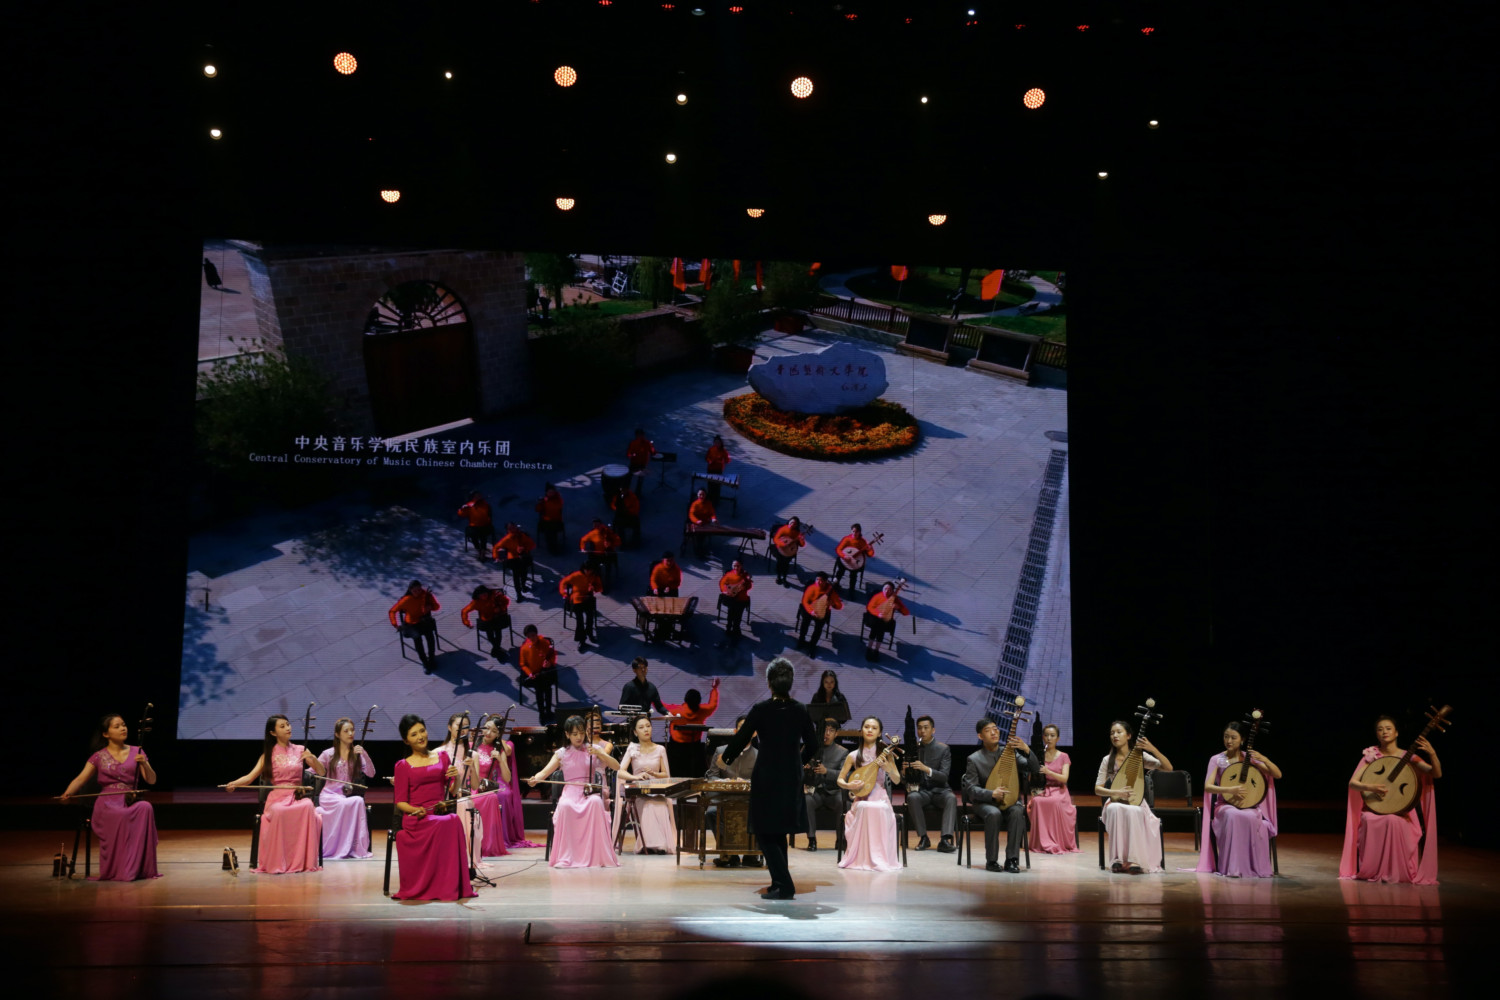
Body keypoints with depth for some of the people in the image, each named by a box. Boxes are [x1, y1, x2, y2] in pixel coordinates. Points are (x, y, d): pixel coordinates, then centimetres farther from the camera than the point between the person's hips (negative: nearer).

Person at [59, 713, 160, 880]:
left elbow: (152, 780, 10)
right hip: (107, 803, -2)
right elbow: (81, 779, -1)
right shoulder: (98, 757, 11)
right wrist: (68, 793, -22)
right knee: (121, 816, -40)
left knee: (145, 808, -36)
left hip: (130, 801, 2)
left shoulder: (136, 752, 15)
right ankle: (117, 870, -30)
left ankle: (141, 867, -30)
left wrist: (144, 764, -9)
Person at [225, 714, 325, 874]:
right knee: (279, 812, -39)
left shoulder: (300, 750, 14)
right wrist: (233, 783, -17)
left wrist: (313, 758, -7)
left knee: (308, 807, -37)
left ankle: (303, 861, -29)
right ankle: (277, 863, -26)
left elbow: (321, 772, 12)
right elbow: (250, 777, 3)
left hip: (297, 796, 1)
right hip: (276, 798, -1)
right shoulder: (269, 754, 12)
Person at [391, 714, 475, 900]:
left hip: (441, 812, 2)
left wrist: (456, 777, -7)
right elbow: (400, 802, 6)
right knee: (446, 823, -36)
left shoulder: (442, 757, 18)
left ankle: (452, 885, -30)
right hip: (416, 818, -2)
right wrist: (415, 810, -15)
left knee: (454, 820, -36)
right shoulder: (403, 766, 11)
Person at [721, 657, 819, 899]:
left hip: (766, 777, -5)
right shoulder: (800, 711, -1)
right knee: (778, 831, 19)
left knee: (764, 833, 3)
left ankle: (784, 885, -7)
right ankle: (780, 882, 21)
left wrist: (726, 757, 14)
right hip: (791, 778, 5)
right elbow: (812, 745, 8)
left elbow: (740, 740, -6)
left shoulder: (760, 710, -12)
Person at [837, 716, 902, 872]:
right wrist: (849, 785, -12)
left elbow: (897, 780, 4)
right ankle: (862, 858, -25)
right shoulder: (853, 756, 7)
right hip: (861, 799, 0)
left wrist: (888, 768, -17)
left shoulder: (885, 754, 6)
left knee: (879, 809, -37)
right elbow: (840, 780, 10)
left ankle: (879, 858, -25)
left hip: (880, 798, 0)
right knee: (865, 808, -36)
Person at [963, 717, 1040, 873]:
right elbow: (971, 789, -7)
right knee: (994, 814, -36)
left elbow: (1034, 769, -2)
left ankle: (1012, 860, -26)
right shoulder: (974, 759, -1)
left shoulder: (1010, 752, 6)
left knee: (1017, 812, -33)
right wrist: (992, 793, -25)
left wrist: (1026, 750, -21)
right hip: (985, 803, -2)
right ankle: (991, 860, -21)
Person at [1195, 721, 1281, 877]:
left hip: (1249, 805, 1)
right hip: (1225, 805, -1)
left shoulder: (1249, 757, 6)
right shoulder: (1217, 759, 2)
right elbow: (1208, 786, -8)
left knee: (1250, 817, -36)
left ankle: (1256, 867, -23)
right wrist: (1230, 790, -22)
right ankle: (1233, 867, -32)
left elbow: (1278, 775, 2)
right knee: (1234, 816, -38)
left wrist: (1264, 759, -15)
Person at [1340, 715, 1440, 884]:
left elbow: (1437, 774, -8)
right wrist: (1370, 787, -24)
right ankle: (1371, 870, -12)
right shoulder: (1371, 755, 2)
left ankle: (1393, 872, -16)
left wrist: (1432, 754, -25)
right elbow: (1352, 782, -4)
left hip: (1401, 810, -1)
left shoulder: (1407, 756, 2)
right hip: (1375, 808, 1)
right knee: (1369, 821, -34)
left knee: (1393, 821, -35)